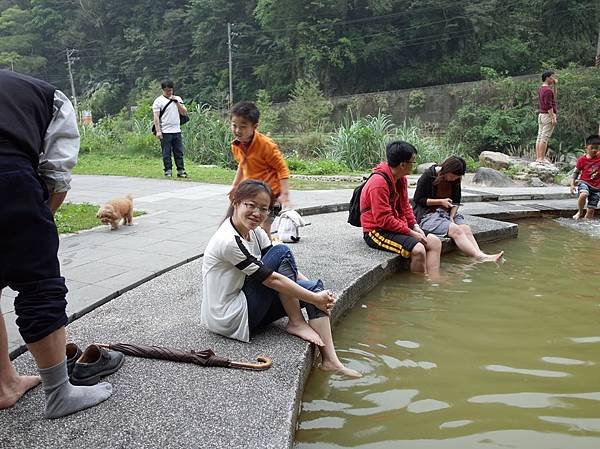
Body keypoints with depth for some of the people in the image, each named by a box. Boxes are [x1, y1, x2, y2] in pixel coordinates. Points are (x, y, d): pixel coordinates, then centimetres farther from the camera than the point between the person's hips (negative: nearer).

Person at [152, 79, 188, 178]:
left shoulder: (178, 99, 13)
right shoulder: (158, 101, 0)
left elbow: (184, 113, 6)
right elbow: (156, 117, -5)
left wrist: (176, 102, -5)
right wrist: (158, 131, -13)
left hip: (177, 131, 4)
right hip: (165, 132, -4)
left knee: (179, 152, 5)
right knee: (166, 153, 0)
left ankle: (181, 171, 9)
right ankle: (168, 171, 6)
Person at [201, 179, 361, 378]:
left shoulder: (255, 233, 3)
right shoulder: (228, 241, -25)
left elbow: (291, 271, 2)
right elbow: (271, 279, -23)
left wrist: (318, 292, -13)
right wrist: (315, 299, -16)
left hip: (244, 304, 9)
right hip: (229, 319, -9)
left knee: (314, 287, -5)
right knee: (282, 252, -17)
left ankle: (330, 360, -8)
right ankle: (297, 323, -7)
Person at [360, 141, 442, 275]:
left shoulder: (401, 179, 8)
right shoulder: (379, 183, -22)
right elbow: (384, 220, -24)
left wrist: (415, 226, 1)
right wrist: (410, 232, -19)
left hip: (398, 226, 10)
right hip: (377, 231, -10)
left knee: (435, 242, 0)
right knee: (418, 250, -27)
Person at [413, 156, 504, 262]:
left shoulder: (455, 180, 8)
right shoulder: (428, 175, -10)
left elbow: (456, 202, 14)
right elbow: (417, 199, -9)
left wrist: (451, 217, -5)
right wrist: (440, 201, -14)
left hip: (447, 214, 7)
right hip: (427, 214, -6)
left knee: (466, 228, -22)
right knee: (455, 229, -29)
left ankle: (480, 254, -40)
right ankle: (481, 257, -41)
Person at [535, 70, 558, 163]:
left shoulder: (541, 88, 13)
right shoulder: (548, 90, -15)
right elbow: (549, 106, -20)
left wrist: (554, 83, 25)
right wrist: (553, 118, -20)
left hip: (541, 115, 10)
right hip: (548, 115, -10)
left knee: (540, 137, 9)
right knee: (545, 138, -9)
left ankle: (538, 157, 11)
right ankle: (541, 158, -10)